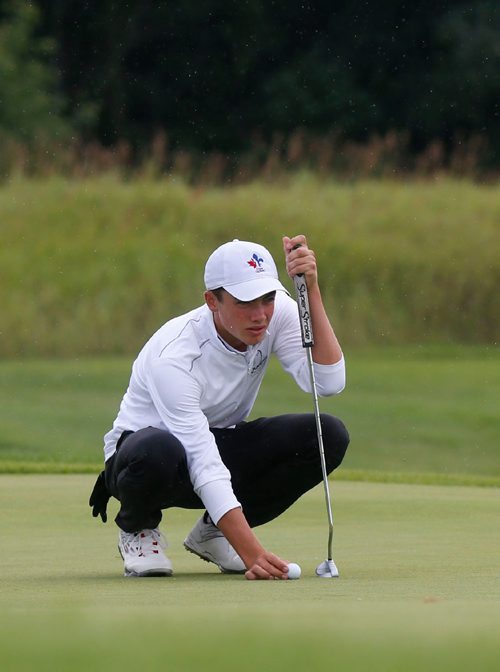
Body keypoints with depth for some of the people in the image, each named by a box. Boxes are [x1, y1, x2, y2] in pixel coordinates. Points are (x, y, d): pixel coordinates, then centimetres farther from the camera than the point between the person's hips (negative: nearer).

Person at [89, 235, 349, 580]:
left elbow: (330, 382, -27)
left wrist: (311, 290, -34)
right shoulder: (173, 355, -32)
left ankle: (213, 531, 1)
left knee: (329, 435, -20)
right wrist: (252, 553, -45)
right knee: (157, 451, -44)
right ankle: (137, 529, -5)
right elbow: (205, 468, -37)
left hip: (222, 444, 6)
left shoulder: (278, 313, -16)